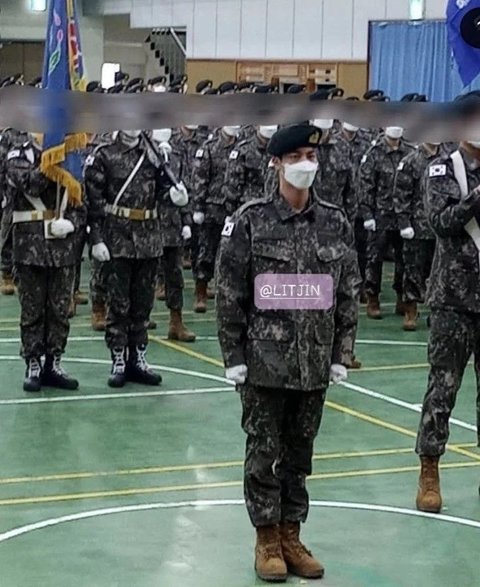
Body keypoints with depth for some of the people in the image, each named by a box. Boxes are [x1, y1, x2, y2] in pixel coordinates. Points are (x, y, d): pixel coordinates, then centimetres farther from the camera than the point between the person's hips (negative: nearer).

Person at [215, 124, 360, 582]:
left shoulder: (336, 223, 3)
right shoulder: (250, 220, -7)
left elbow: (348, 294, 7)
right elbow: (229, 293, -5)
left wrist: (341, 354, 4)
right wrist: (233, 355, -7)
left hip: (315, 363, 3)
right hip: (265, 360, -3)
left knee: (300, 452, 12)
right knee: (264, 452, 5)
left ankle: (291, 535, 24)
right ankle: (267, 540, 18)